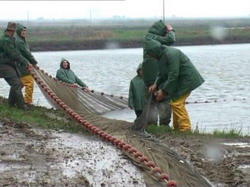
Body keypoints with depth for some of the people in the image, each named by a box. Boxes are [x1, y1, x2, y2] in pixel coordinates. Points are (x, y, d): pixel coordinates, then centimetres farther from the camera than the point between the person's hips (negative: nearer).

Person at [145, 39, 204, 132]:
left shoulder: (171, 54, -25)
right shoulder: (161, 55, 7)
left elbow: (173, 75, -27)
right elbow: (161, 73, 17)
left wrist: (163, 91, -23)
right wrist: (156, 84, 0)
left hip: (187, 79, -10)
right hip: (179, 80, 10)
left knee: (177, 103, -14)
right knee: (176, 103, 12)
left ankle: (185, 128, -11)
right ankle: (177, 128, 20)